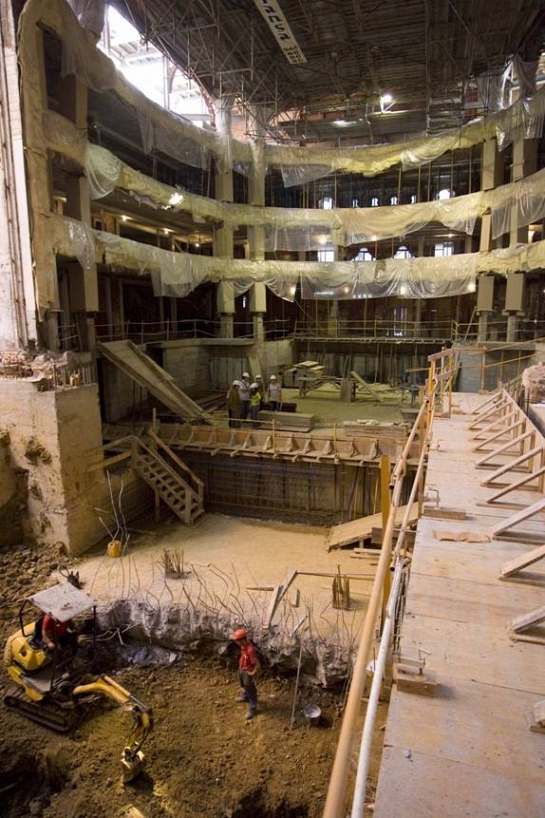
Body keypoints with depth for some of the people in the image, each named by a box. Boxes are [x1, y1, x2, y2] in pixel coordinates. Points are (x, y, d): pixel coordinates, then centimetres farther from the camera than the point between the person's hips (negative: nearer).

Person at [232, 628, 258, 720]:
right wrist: (240, 667, 18)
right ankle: (245, 696, 60)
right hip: (241, 669, 8)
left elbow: (256, 664, -30)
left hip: (248, 672, -8)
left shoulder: (250, 649, -39)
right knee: (243, 685, 33)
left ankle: (252, 709, 31)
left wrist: (251, 676, -21)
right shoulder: (243, 645, -13)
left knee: (251, 691, 12)